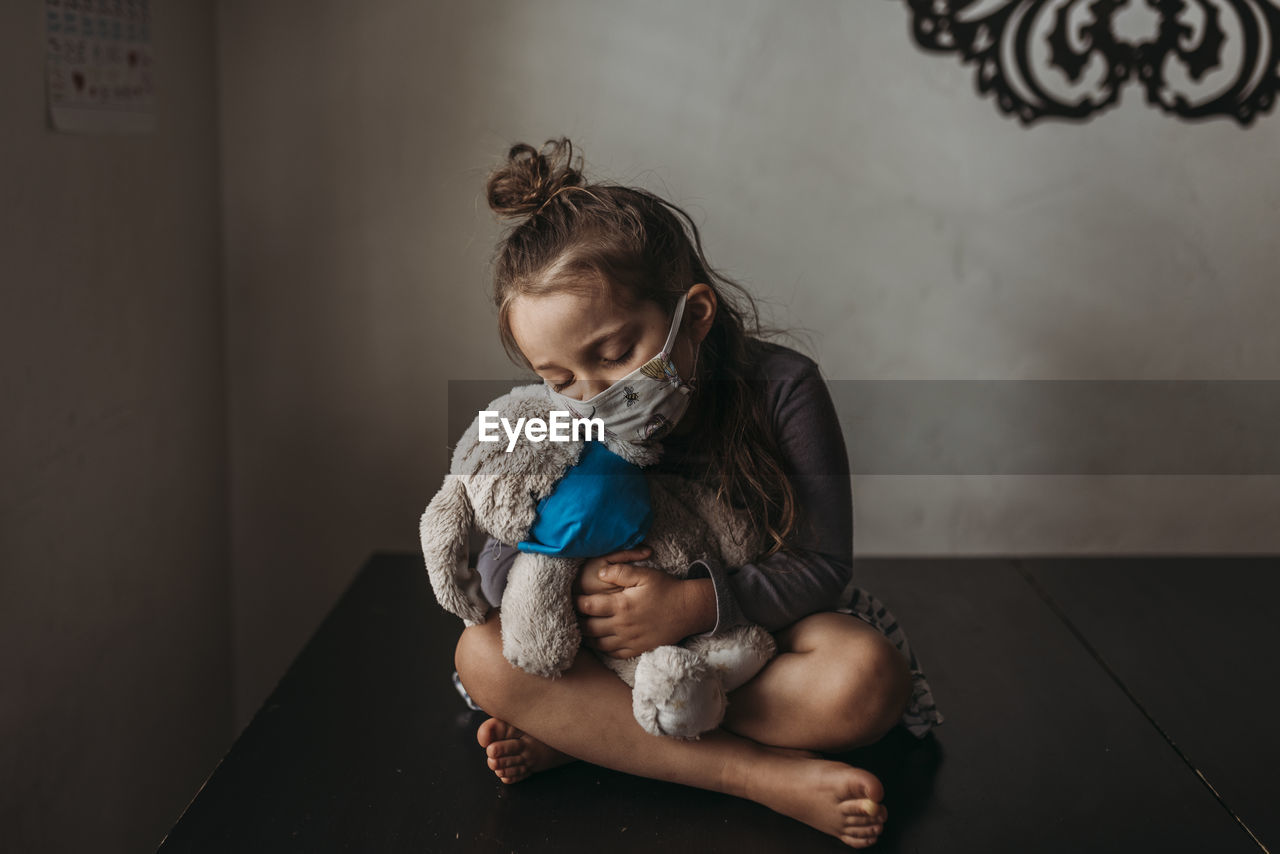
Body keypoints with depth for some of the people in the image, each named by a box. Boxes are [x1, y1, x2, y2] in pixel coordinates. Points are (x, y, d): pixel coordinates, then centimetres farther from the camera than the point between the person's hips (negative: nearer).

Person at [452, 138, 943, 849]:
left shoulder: (781, 387, -20)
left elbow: (824, 564, -20)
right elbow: (497, 563, -8)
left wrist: (697, 602, -37)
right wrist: (570, 582, -33)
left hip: (754, 626, -1)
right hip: (619, 641, 2)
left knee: (868, 678, -35)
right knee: (484, 655, -26)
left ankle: (581, 737, -26)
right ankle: (766, 776, -31)